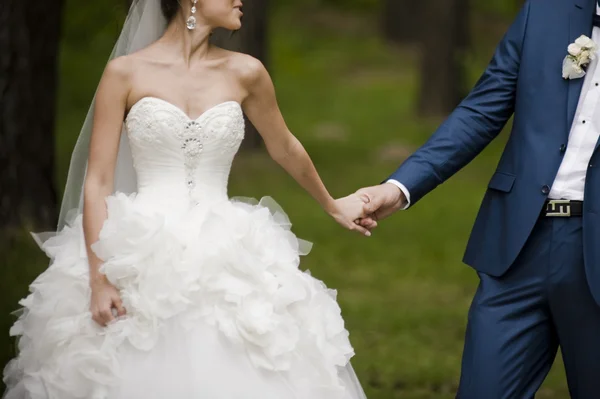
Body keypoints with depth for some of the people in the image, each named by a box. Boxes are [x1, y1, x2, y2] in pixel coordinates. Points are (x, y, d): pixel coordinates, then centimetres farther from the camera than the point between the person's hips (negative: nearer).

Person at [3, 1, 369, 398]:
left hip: (226, 264, 2)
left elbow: (285, 149, 25)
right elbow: (97, 183, -3)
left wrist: (332, 205, 38)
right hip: (143, 259, -2)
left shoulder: (244, 73, 6)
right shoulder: (125, 73, -1)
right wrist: (99, 279, -13)